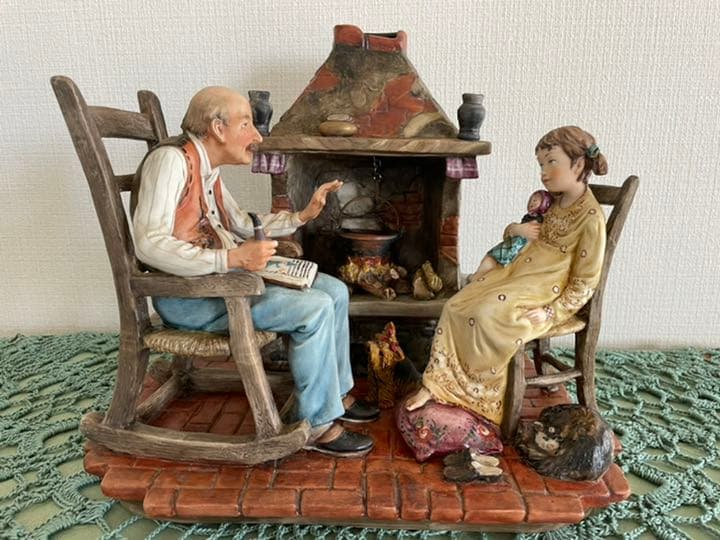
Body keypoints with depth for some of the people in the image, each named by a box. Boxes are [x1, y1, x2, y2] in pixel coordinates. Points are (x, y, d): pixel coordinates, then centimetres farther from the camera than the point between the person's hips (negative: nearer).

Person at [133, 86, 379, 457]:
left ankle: (336, 393, 18)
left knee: (334, 290, 4)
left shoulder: (206, 168, 11)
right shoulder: (171, 159, -16)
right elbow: (149, 244, -26)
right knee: (314, 309, -22)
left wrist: (302, 216, 12)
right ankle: (316, 425, -4)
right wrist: (232, 258, -33)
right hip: (185, 295, -9)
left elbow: (242, 224, 22)